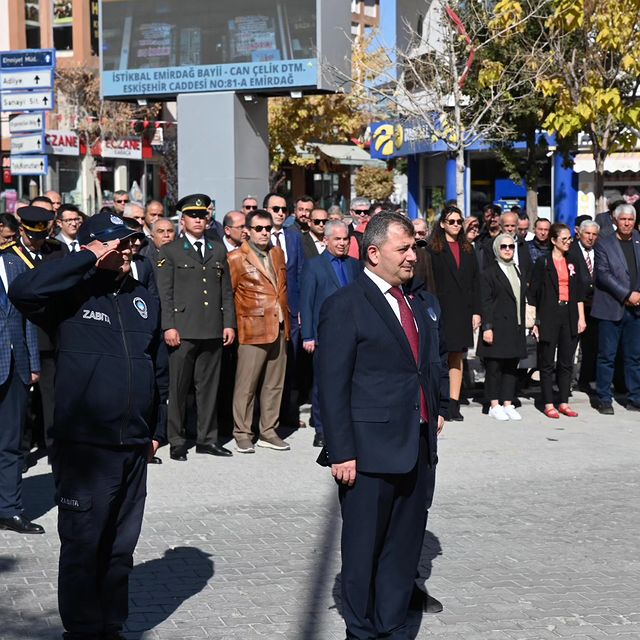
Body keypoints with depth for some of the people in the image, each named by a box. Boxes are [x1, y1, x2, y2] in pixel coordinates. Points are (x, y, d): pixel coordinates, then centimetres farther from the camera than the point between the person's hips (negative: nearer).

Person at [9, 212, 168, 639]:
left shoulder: (145, 300, 12)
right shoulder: (73, 297, -5)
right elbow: (23, 291, -27)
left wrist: (158, 429, 15)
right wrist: (90, 260, -21)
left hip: (134, 448, 5)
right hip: (84, 447, -5)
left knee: (121, 547, 14)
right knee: (83, 546, 3)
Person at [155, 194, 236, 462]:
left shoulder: (218, 250, 16)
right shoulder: (170, 251, 4)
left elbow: (227, 291, 14)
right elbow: (164, 294, -2)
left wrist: (229, 323, 6)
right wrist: (169, 326, -10)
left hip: (213, 330, 4)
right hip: (183, 331, -4)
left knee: (209, 386, 8)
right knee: (178, 388, 0)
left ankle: (207, 439, 16)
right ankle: (176, 441, 7)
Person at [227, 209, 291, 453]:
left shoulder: (278, 253, 14)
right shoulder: (236, 258, -5)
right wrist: (231, 324, -4)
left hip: (279, 329, 6)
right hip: (253, 331, -6)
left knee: (274, 384, 10)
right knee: (246, 385, -3)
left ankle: (268, 432, 19)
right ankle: (242, 434, 7)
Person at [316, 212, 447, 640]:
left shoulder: (422, 303, 12)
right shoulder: (344, 306, -9)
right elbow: (332, 386, -12)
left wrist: (438, 408, 15)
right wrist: (341, 452, -15)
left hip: (420, 450, 6)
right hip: (371, 452, -6)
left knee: (406, 545, 13)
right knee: (364, 548, 6)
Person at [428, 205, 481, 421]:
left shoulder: (467, 250, 14)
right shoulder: (433, 250, -1)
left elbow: (475, 282, 13)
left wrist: (476, 311, 6)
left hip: (462, 311, 5)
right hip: (442, 310, -5)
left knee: (457, 358, 6)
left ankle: (454, 404, 9)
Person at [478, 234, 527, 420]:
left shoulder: (518, 271, 16)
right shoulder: (489, 272, -4)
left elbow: (521, 299, 18)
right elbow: (485, 302, -8)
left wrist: (522, 324, 12)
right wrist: (487, 327, -15)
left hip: (515, 327, 6)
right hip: (497, 327, -6)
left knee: (511, 367, 7)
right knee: (494, 367, -1)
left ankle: (508, 404, 13)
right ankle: (494, 405, 7)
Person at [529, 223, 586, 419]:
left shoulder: (572, 263, 13)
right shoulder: (543, 262, -3)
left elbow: (579, 292, 16)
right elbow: (533, 293, -5)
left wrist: (581, 317, 8)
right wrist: (535, 320, -9)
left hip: (569, 316, 5)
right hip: (549, 316, -5)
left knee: (567, 362, 7)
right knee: (547, 362, 0)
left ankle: (564, 402, 15)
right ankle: (548, 404, 6)